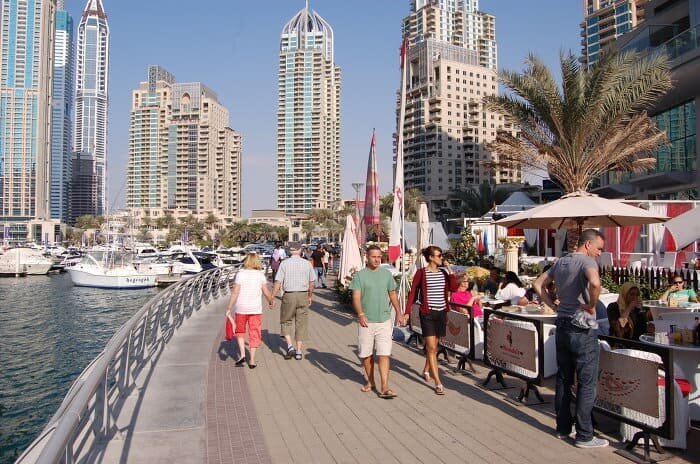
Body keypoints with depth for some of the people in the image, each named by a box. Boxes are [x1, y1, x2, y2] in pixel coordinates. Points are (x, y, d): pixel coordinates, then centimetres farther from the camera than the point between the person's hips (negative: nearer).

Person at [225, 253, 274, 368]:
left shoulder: (240, 274, -6)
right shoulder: (260, 275, 0)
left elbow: (235, 292, -11)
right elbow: (266, 292, -1)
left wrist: (228, 308, -6)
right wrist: (270, 302, 18)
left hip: (241, 308, -1)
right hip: (256, 309, 1)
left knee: (240, 331, 21)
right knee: (254, 334, 9)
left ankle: (242, 354, 9)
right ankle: (252, 360, 10)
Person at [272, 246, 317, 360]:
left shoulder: (284, 263, -5)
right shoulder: (307, 263, 2)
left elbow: (278, 283, -10)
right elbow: (311, 283, 8)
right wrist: (310, 297, 21)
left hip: (288, 296, -2)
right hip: (303, 296, 2)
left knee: (286, 322, 17)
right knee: (301, 324, 9)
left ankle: (290, 346, 4)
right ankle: (299, 351, 12)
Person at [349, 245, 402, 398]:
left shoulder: (386, 274, 8)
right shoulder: (360, 275, -2)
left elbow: (393, 294, 18)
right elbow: (356, 297, -11)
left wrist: (398, 313, 15)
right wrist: (361, 314, -25)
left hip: (384, 320, 1)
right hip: (366, 321, -1)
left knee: (384, 354, -5)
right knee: (366, 354, 9)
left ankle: (384, 387, -4)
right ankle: (370, 381, 28)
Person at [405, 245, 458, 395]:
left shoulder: (443, 272, 8)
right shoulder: (421, 273, -6)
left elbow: (453, 288, -4)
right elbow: (413, 293, -6)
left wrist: (450, 269, -4)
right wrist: (407, 312, -11)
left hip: (441, 313, 5)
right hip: (427, 313, -5)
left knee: (434, 346, 16)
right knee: (431, 347, -7)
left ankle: (426, 371, 38)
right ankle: (438, 383, -6)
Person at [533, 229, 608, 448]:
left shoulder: (560, 262, 11)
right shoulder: (587, 261, -14)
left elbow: (538, 284, 18)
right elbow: (594, 283, -35)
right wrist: (591, 305, -19)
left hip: (562, 326, 8)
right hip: (583, 329, -8)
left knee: (563, 379, 15)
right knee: (587, 383, 2)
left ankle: (563, 428, 25)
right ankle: (584, 436, 9)